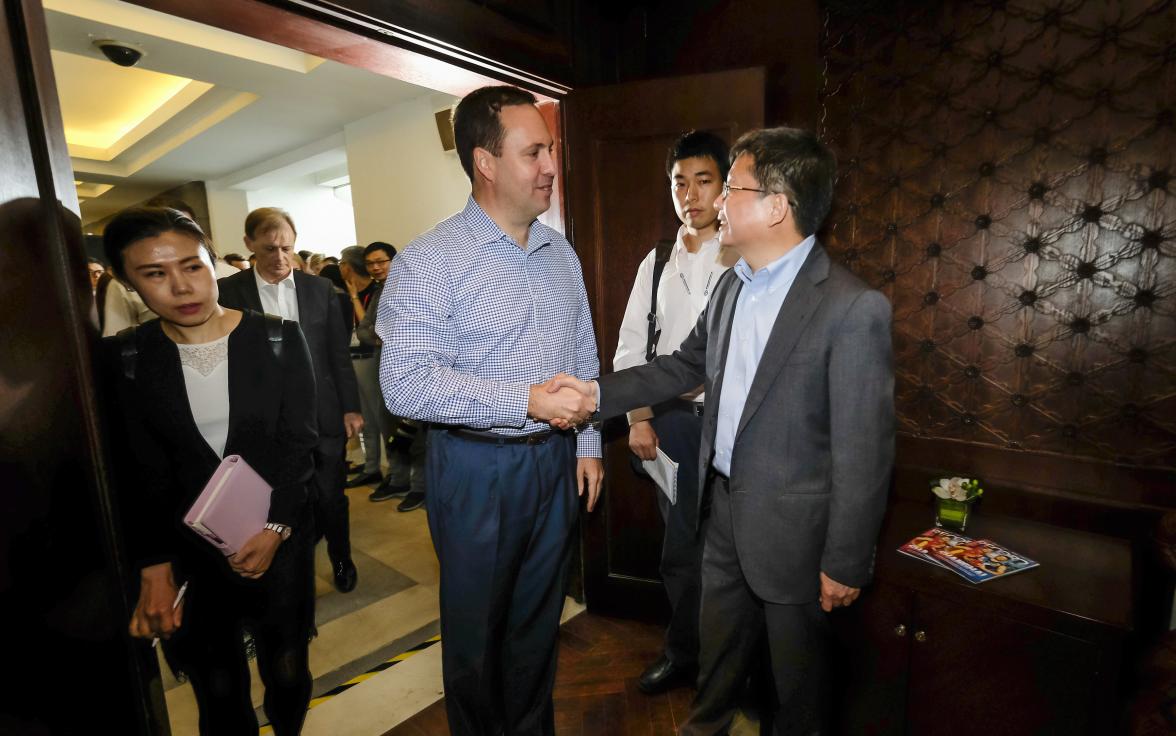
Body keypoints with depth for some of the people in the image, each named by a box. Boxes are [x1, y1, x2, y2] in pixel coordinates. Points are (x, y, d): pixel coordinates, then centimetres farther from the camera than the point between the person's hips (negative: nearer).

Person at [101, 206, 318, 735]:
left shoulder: (278, 339, -7)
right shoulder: (122, 358, -4)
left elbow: (298, 442, -7)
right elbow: (139, 474, -4)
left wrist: (275, 529, -15)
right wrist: (154, 566, -11)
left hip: (279, 534, 0)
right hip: (184, 545, 1)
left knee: (287, 670, 14)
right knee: (217, 689, 12)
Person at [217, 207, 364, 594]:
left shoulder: (320, 288, 3)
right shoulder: (228, 291, -2)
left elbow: (339, 354, 4)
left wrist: (350, 408, 2)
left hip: (323, 417, 1)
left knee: (331, 498, 13)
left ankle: (341, 560, 37)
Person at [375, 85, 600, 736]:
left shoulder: (561, 254, 6)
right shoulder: (430, 261, -14)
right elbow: (405, 385, -22)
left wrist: (587, 444, 7)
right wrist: (525, 402, -25)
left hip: (556, 462, 5)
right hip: (478, 468, -5)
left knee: (539, 620, 22)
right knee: (476, 632, 16)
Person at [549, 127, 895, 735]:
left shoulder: (852, 308, -21)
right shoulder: (732, 284, 3)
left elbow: (864, 450, -19)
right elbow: (687, 365, 11)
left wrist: (845, 563, -12)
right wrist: (598, 392, 2)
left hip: (791, 526, -6)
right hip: (725, 503, 7)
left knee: (796, 666, 21)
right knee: (719, 645, 28)